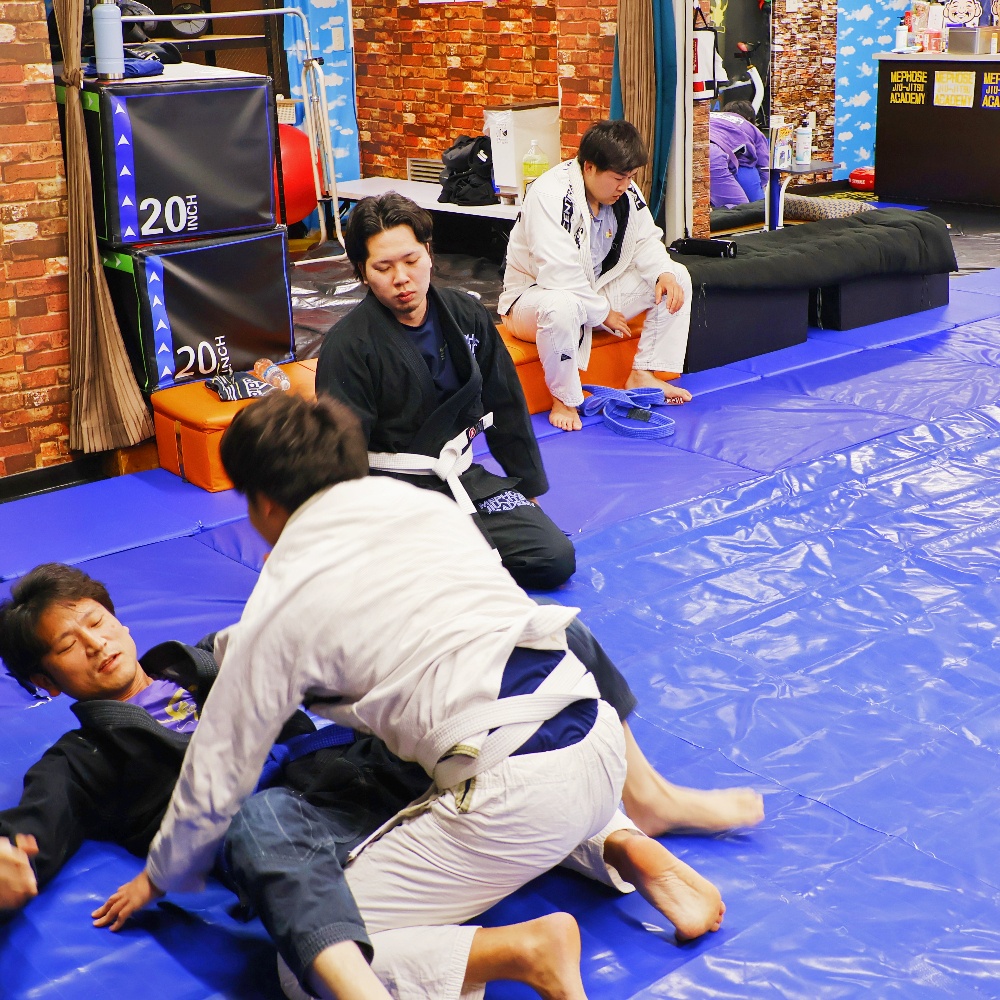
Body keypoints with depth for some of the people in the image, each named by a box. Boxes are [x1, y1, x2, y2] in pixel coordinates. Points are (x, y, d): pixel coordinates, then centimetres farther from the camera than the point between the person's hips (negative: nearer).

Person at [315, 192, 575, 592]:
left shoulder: (468, 315, 3)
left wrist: (528, 486, 18)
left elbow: (506, 407, 14)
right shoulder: (347, 345, -13)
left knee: (556, 559, -6)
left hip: (461, 476, 6)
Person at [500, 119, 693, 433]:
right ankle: (563, 399, -23)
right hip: (535, 295, -8)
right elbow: (560, 275, -33)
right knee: (561, 307, -45)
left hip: (597, 289, 8)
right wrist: (602, 313, -24)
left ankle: (643, 374, 3)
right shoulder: (550, 196, -27)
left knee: (678, 278, -2)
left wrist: (664, 274, -14)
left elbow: (645, 240, 9)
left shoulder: (625, 192, -2)